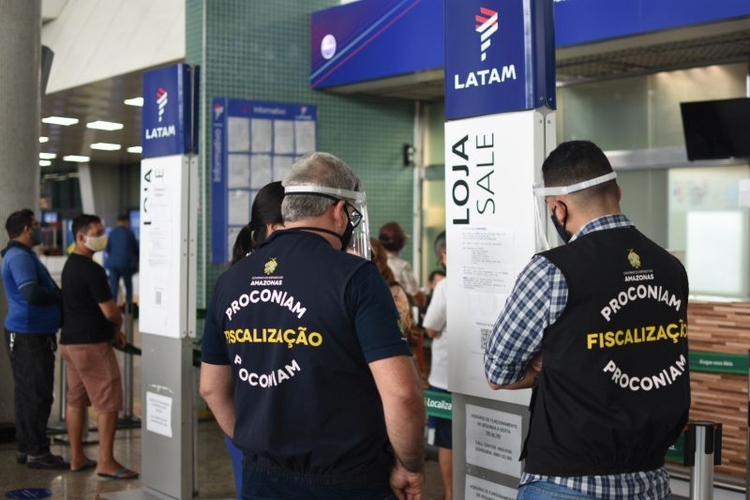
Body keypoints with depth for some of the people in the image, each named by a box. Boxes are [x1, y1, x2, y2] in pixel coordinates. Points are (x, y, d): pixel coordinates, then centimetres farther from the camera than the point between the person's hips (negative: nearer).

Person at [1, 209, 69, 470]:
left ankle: (26, 447, 20)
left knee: (27, 393, 14)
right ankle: (37, 452, 0)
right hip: (29, 336, -10)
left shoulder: (22, 255, 18)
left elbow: (40, 289, 19)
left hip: (27, 334, 10)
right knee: (37, 394, -5)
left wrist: (59, 295, 3)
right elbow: (32, 293, -27)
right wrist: (62, 298, -13)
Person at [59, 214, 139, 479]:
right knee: (108, 403, -4)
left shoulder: (71, 265, 13)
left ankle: (77, 458, 20)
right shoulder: (91, 269, -18)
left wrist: (113, 329, 13)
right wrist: (119, 321, 4)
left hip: (70, 340, 10)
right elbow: (109, 311, -18)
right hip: (91, 344, -10)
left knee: (76, 399, 13)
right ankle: (106, 462, -3)